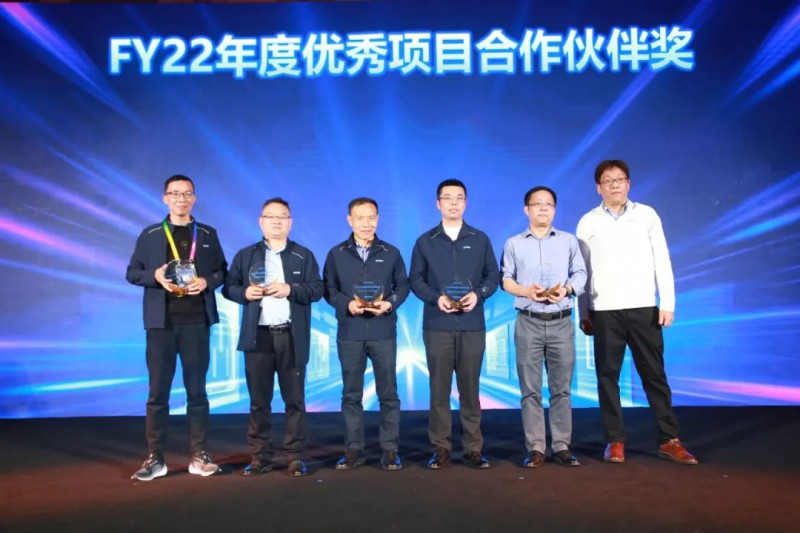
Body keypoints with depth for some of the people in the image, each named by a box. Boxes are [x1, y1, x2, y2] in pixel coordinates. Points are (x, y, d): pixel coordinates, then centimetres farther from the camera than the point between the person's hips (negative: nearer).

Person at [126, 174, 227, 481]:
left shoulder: (208, 235, 10)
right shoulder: (150, 235, 8)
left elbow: (222, 271, 11)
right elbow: (132, 273, 8)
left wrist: (207, 281, -10)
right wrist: (155, 276, -12)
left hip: (196, 321, 0)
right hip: (161, 321, 0)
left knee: (197, 390, 5)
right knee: (158, 392, 3)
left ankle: (199, 456, 13)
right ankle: (155, 458, 12)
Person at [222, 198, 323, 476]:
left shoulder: (304, 255, 8)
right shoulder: (245, 255, 11)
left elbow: (316, 290, 0)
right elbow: (228, 287, 8)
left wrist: (291, 289, -15)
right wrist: (245, 293, -12)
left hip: (292, 337, -1)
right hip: (258, 336, 1)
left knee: (294, 399, 4)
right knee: (259, 400, 6)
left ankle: (296, 457, 12)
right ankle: (260, 457, 16)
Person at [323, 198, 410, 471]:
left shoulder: (391, 253, 7)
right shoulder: (336, 254, 6)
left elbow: (403, 285, 7)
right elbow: (328, 289, 4)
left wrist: (390, 304, -12)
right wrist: (347, 304, -14)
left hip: (383, 333, 0)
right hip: (349, 333, 1)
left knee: (388, 393, 3)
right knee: (351, 394, 7)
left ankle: (390, 449, 12)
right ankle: (354, 449, 17)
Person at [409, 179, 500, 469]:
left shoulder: (480, 239, 11)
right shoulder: (425, 241, 9)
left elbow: (493, 275, 8)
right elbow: (415, 279, 5)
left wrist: (478, 295, -11)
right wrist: (436, 298, -12)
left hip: (472, 324, 0)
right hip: (437, 324, 0)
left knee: (470, 387, 4)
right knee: (439, 388, 2)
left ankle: (473, 448, 12)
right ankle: (441, 448, 11)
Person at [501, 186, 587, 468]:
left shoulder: (569, 240, 11)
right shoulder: (513, 243, 9)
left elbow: (580, 273, 6)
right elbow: (506, 280, 5)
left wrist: (567, 289, -14)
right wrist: (527, 291, -14)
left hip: (561, 322, 1)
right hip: (528, 323, -1)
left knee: (562, 388, 3)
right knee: (530, 389, 0)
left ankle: (562, 446, 10)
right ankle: (535, 448, 6)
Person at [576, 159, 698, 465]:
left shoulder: (647, 215, 6)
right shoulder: (588, 222, 5)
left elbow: (662, 261, 5)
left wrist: (667, 303, -3)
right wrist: (583, 312, 3)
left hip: (644, 307, 0)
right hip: (605, 310, 0)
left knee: (654, 374, 5)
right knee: (607, 376, 4)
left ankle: (669, 440, 13)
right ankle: (615, 441, 13)